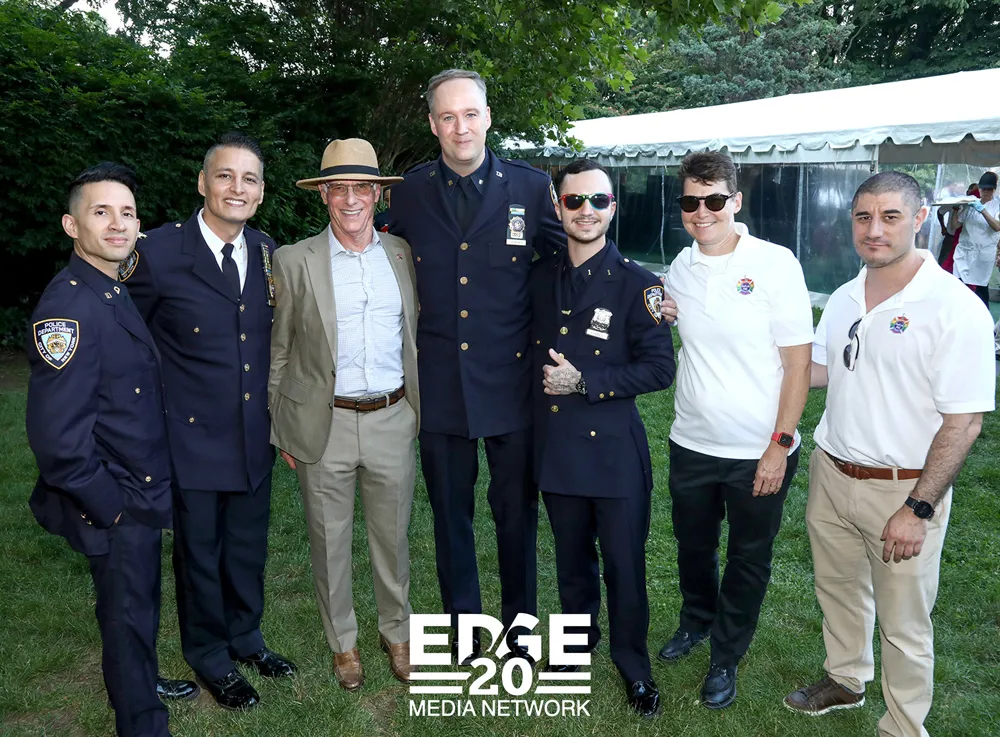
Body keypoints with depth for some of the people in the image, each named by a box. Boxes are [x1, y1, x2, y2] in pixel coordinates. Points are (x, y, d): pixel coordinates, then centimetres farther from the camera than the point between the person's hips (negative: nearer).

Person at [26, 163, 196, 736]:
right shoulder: (68, 306, -23)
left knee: (144, 602, 26)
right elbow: (57, 435, -27)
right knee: (127, 616, 10)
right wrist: (109, 505, -18)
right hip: (114, 505, -9)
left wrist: (150, 491, 11)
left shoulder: (119, 294, 7)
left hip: (144, 493, 9)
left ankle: (143, 682, 49)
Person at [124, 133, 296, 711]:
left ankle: (246, 636, 43)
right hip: (194, 435, -4)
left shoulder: (269, 253, 1)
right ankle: (210, 656, 35)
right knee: (200, 550, 13)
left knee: (249, 545, 19)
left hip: (256, 435, 4)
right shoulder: (160, 253, -14)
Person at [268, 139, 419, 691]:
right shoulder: (296, 261, -3)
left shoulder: (402, 254, 4)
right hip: (324, 425, -1)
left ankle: (396, 632, 36)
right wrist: (282, 427, 2)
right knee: (329, 542, 11)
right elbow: (280, 350, 2)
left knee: (392, 538, 14)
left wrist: (423, 410, 11)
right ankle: (342, 641, 33)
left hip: (392, 421, 2)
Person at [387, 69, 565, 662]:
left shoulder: (531, 186, -3)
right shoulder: (411, 193, 2)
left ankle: (518, 630, 32)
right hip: (441, 384, 2)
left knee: (517, 513, 11)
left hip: (512, 379, -1)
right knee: (450, 516, 14)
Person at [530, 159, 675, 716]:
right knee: (572, 557, 20)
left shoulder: (636, 283, -8)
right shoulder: (541, 279, 6)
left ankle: (634, 664, 28)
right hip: (557, 445, 4)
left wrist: (584, 382, -17)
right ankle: (578, 639, 42)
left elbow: (660, 368, -12)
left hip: (615, 449, -4)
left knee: (624, 563, 6)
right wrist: (544, 375, -1)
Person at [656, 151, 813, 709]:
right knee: (693, 547, 23)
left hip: (759, 453, -4)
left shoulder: (775, 263, -13)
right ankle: (697, 622, 51)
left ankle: (727, 658, 36)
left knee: (749, 561, 14)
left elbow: (799, 360, -13)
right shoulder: (681, 267, 1)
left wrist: (779, 445, -15)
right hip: (692, 443, 4)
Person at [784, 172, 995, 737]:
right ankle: (845, 680, 48)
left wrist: (918, 509, -20)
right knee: (839, 591, 24)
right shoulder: (844, 299, 4)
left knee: (903, 626, 9)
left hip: (903, 490, -6)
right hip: (831, 474, 6)